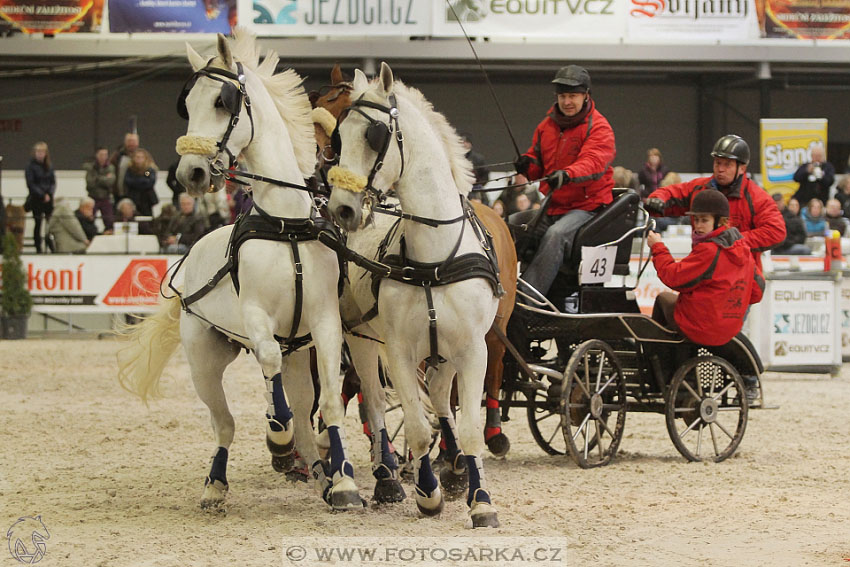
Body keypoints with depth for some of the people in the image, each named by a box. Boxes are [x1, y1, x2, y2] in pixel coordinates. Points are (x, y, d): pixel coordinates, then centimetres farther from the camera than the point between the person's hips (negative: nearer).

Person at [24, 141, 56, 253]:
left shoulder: (49, 166, 9)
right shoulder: (31, 166, -4)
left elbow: (53, 182, 10)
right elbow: (31, 184, -9)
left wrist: (49, 194, -8)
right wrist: (42, 195, -14)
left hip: (48, 198, 4)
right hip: (36, 198, -4)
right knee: (38, 223, 0)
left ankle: (51, 246, 4)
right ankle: (38, 247, 7)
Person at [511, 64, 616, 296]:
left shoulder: (598, 127, -8)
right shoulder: (547, 125, 13)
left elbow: (593, 163, -25)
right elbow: (537, 162, 20)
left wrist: (566, 175, -46)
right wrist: (526, 164, -6)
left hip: (587, 206, -8)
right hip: (552, 206, 8)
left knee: (555, 234, -34)